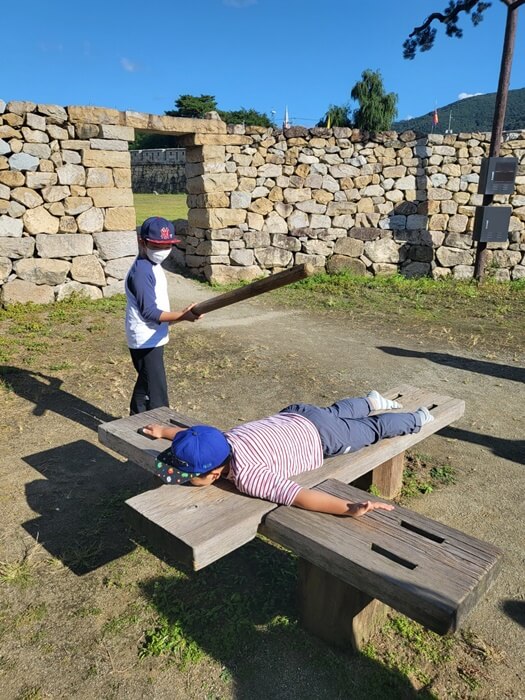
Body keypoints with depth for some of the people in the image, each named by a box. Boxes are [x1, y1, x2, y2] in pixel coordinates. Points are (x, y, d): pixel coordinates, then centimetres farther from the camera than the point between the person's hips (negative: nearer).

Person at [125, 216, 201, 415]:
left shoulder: (152, 265, 8)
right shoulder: (141, 272, -22)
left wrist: (176, 316, 10)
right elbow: (149, 312, -26)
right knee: (156, 394, -3)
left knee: (144, 385, 22)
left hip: (151, 339, 10)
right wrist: (182, 316, -29)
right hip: (146, 341, -10)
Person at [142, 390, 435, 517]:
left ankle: (418, 419, 44)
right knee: (335, 412, 36)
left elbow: (300, 496, -47)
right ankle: (371, 401, 61)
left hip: (324, 438, -5)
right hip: (295, 417, 5)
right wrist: (165, 430, 13)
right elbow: (198, 437, 5)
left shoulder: (248, 476, -38)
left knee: (373, 429, 20)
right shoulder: (222, 440, -19)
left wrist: (350, 508, -54)